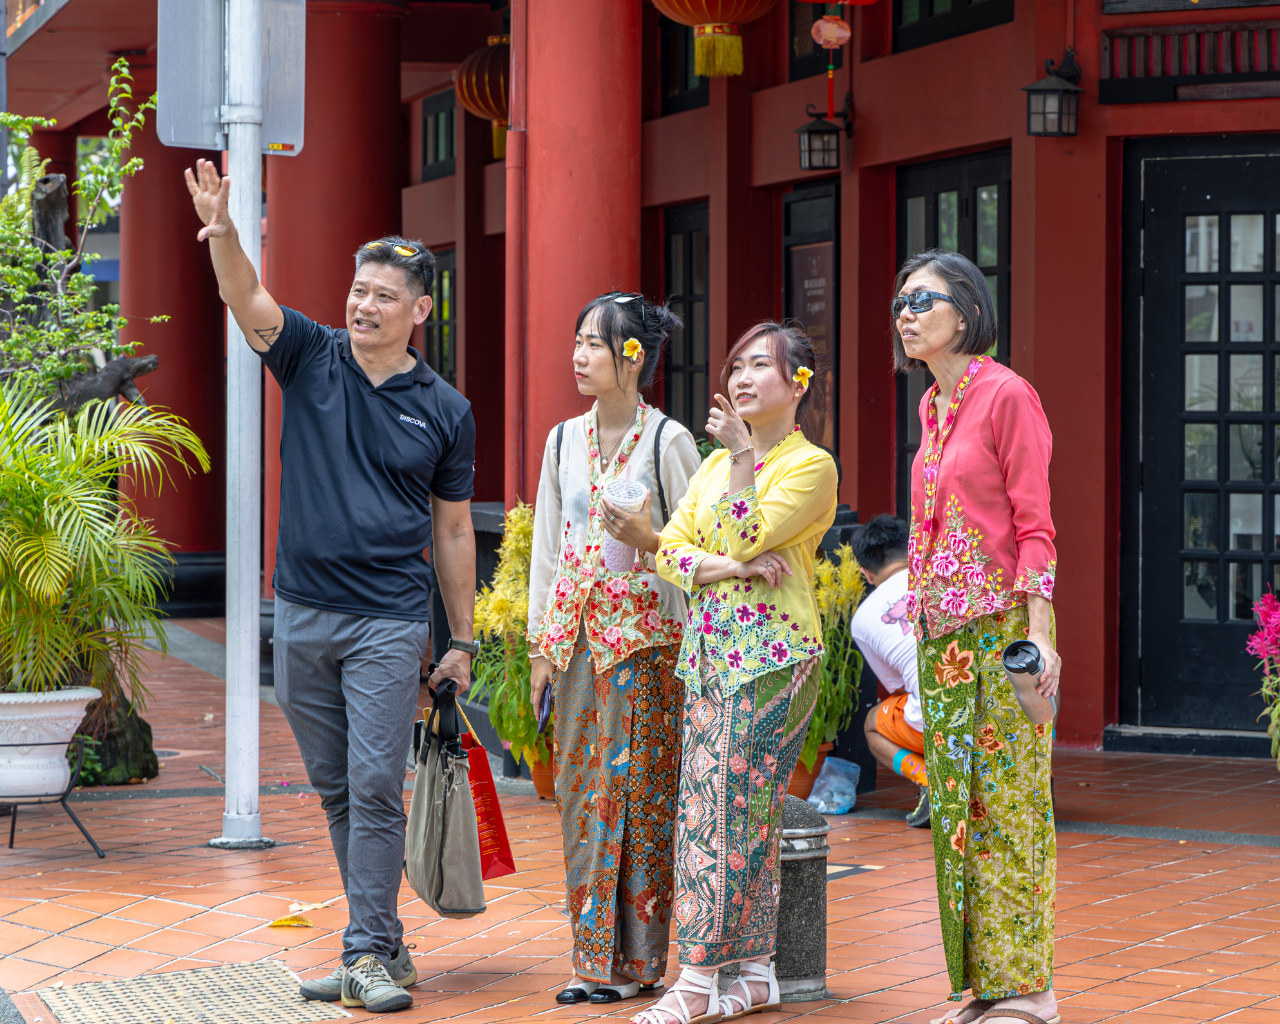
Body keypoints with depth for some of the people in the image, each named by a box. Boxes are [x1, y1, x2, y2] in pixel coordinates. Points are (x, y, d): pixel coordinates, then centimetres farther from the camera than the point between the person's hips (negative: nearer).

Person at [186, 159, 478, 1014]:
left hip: (390, 622, -3)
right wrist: (223, 231, -36)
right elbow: (248, 302, -16)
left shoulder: (445, 412, 1)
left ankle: (370, 953, -3)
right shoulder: (312, 360, 3)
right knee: (335, 790, 9)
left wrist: (464, 641, 6)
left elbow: (453, 529, 6)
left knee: (376, 789, -8)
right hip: (302, 615, 3)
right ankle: (384, 941, 19)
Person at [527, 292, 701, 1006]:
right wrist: (541, 645, 9)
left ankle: (638, 959, 2)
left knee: (637, 784, -5)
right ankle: (597, 959, 10)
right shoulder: (565, 440, 11)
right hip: (577, 636, 5)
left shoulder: (668, 441, -5)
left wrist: (650, 539, -20)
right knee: (582, 784, 4)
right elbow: (547, 546, 13)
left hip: (645, 637, -5)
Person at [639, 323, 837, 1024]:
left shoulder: (811, 466, -3)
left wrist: (742, 458, -13)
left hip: (771, 652, -7)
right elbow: (669, 546, 8)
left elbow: (745, 539, -14)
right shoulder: (715, 464, 18)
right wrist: (729, 567, -10)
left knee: (731, 807, -10)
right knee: (718, 808, 4)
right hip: (710, 650, 7)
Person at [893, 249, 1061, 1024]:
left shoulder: (1007, 395, -9)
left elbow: (1034, 523, -12)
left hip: (1001, 625, -8)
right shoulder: (933, 406, 15)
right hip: (942, 630, 8)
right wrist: (922, 618, 17)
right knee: (955, 803, 7)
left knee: (1009, 799, -5)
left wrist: (1037, 631, -18)